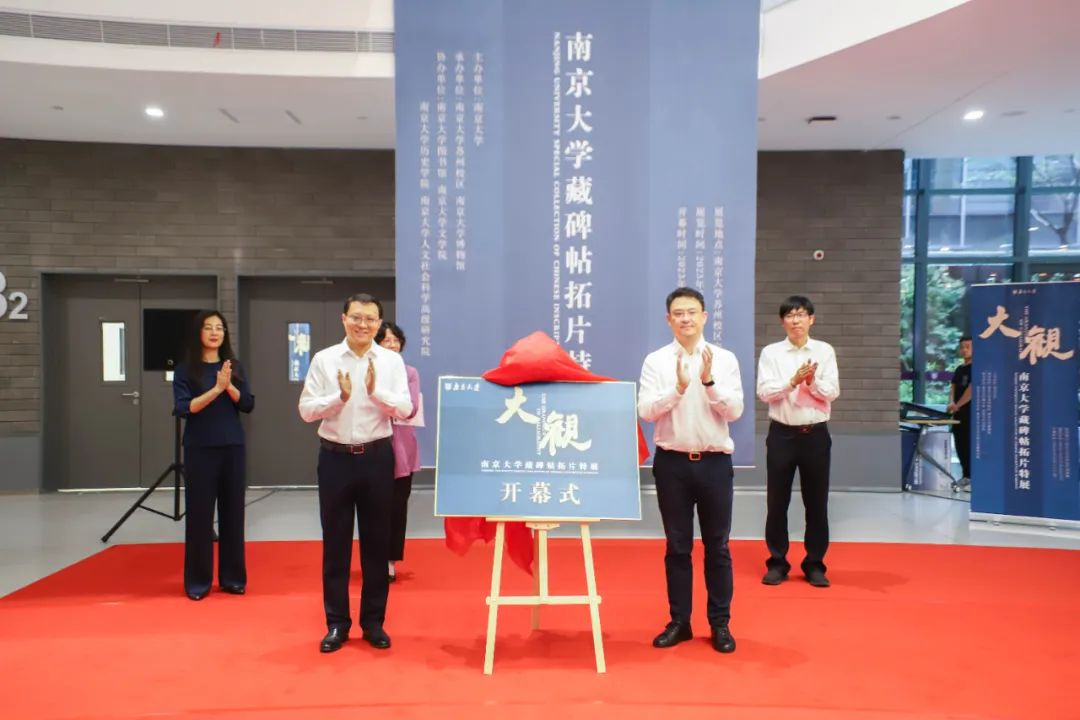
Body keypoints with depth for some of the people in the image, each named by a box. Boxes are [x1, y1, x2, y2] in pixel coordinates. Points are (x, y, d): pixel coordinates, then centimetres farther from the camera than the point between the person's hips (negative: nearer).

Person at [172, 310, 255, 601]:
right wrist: (216, 389, -21)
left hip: (232, 448, 3)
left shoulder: (235, 367, 8)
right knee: (199, 514, 2)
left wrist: (229, 386, -16)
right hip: (200, 449, -3)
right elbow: (184, 408, -12)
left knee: (232, 512, 7)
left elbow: (248, 405, 1)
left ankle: (232, 577, 18)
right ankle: (198, 581, 15)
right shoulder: (185, 369, -1)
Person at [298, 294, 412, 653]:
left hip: (377, 457, 1)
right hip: (335, 457, 0)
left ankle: (373, 622, 24)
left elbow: (405, 409, -6)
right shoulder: (324, 359, -1)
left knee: (377, 542, 10)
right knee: (335, 543, 8)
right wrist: (339, 397, -20)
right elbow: (306, 410, -5)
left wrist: (377, 391, -22)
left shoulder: (391, 361, 0)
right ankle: (337, 623, 22)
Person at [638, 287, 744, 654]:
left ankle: (720, 624, 23)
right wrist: (679, 388, -26)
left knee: (717, 547, 10)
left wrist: (709, 382, -22)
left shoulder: (725, 359, 0)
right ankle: (679, 622, 23)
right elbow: (646, 411, -12)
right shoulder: (656, 361, -2)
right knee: (677, 547, 10)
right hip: (672, 462, 0)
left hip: (714, 462, 0)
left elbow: (734, 411, -7)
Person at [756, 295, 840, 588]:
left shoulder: (825, 351, 3)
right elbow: (764, 392, -9)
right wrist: (793, 381, -23)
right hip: (782, 433, -1)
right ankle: (777, 562, 17)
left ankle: (814, 564, 20)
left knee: (816, 502, 8)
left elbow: (832, 392, -3)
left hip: (815, 433, 1)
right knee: (777, 501, 5)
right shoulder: (771, 352, 0)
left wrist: (813, 381, -22)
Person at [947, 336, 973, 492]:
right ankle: (966, 476, 18)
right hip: (958, 414, 7)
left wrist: (957, 405, -19)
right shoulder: (958, 369, 16)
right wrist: (951, 403, -11)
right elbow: (953, 388, 9)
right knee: (960, 447, 9)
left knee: (970, 446, -7)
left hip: (971, 413, -7)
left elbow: (972, 389, -16)